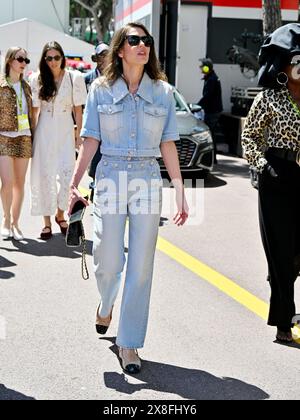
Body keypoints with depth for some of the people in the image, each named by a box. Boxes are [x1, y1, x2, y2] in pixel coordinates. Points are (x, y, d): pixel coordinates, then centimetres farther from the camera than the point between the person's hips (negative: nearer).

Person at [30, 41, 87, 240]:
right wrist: (32, 134, 0)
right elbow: (35, 110, 6)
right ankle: (47, 221, 10)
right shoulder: (37, 80, 3)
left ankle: (60, 214, 19)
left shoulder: (74, 78, 1)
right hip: (45, 131, 1)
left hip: (66, 130, -1)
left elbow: (78, 109, 4)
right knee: (45, 175, 1)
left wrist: (79, 134, 1)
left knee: (67, 175, -6)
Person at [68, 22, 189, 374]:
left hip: (148, 181, 1)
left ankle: (129, 343, 13)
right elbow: (91, 141, 2)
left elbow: (168, 146, 6)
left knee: (141, 267, 1)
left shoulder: (163, 92, 5)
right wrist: (74, 184, -5)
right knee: (108, 262, -1)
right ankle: (106, 305, 36)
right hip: (110, 179, -1)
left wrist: (180, 194, 4)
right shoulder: (101, 90, 2)